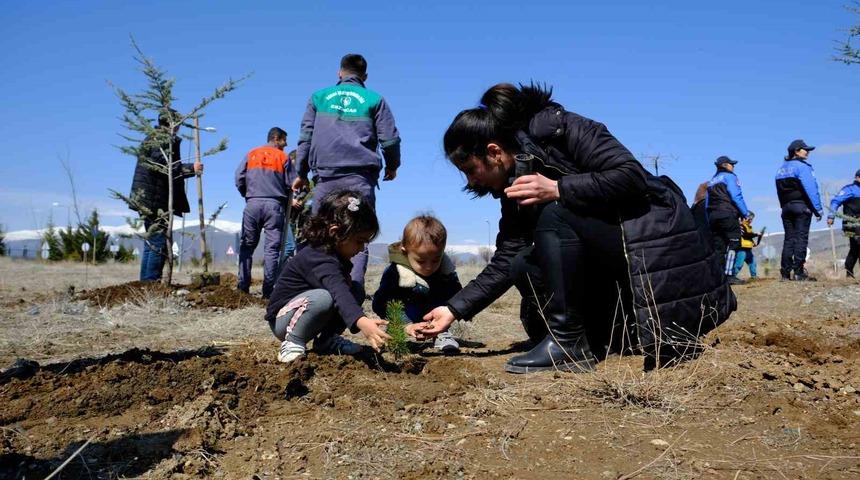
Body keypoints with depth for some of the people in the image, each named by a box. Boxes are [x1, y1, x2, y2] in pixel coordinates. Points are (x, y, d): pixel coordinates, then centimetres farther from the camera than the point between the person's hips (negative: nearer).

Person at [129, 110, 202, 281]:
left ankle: (146, 281, 17)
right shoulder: (166, 139, -10)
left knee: (151, 242, 14)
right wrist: (191, 168, -17)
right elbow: (164, 166, -22)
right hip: (156, 201, -10)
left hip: (144, 199, 10)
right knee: (159, 243, -8)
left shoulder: (151, 138, 21)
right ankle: (151, 281, -9)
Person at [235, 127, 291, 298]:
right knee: (272, 248, -2)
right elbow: (289, 185, 1)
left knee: (247, 246, 9)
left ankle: (243, 287, 5)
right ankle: (268, 290, -6)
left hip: (252, 205, 2)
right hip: (275, 205, -2)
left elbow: (239, 178, 4)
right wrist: (285, 206, 16)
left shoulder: (251, 154, 11)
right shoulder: (283, 157, 5)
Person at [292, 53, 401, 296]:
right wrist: (392, 166, 23)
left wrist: (301, 173, 20)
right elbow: (390, 139, 6)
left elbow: (305, 137, 14)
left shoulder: (319, 97, 16)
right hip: (360, 177, -1)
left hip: (326, 177, 2)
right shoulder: (374, 99, 10)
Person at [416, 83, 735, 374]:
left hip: (656, 239, -8)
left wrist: (556, 189, -30)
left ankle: (568, 344, -19)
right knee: (521, 266, -3)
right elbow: (504, 262, 4)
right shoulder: (514, 187, 6)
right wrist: (454, 310, -1)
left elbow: (631, 176, -24)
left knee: (555, 214, -26)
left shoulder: (561, 129, -15)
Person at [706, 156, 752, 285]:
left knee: (717, 248, 7)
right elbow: (736, 196, -10)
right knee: (733, 244, -7)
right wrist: (746, 213, -6)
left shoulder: (712, 181, 23)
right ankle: (729, 275, -15)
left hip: (713, 216, 7)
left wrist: (710, 222, 19)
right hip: (727, 215, -7)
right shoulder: (729, 176, 1)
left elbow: (707, 203, 19)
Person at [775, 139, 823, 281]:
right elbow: (811, 189, -14)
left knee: (789, 238, 7)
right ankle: (799, 273, -10)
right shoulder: (802, 166, -7)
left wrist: (785, 207, 14)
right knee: (801, 238, -6)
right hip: (801, 206, -7)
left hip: (786, 207, 7)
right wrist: (817, 209, -13)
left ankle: (785, 273, 4)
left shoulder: (781, 169, 16)